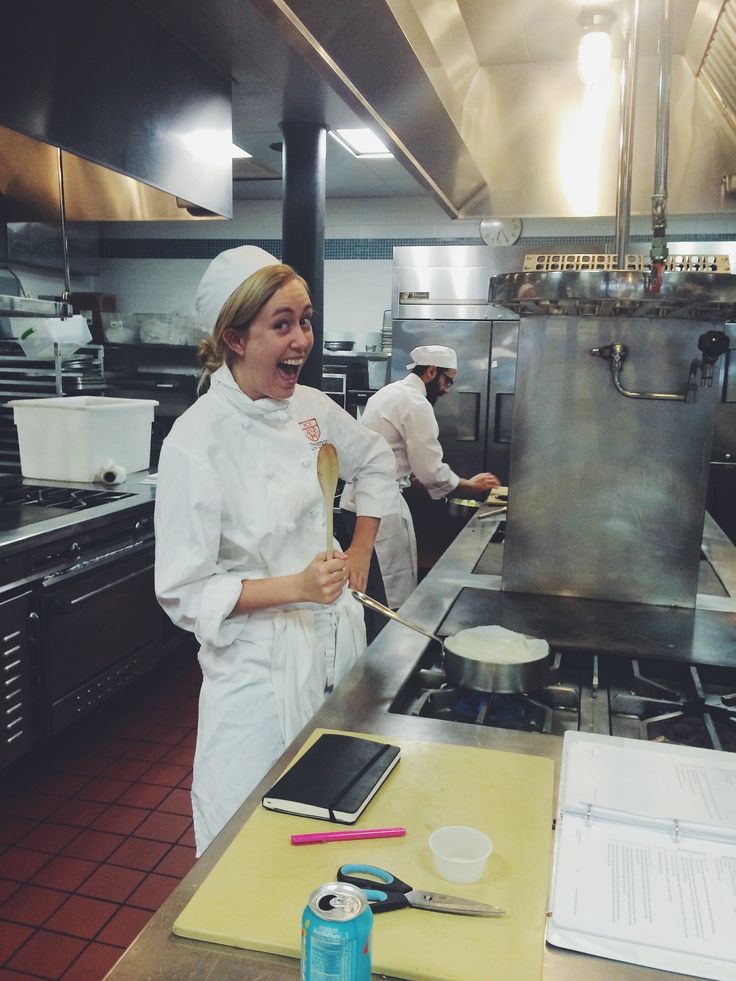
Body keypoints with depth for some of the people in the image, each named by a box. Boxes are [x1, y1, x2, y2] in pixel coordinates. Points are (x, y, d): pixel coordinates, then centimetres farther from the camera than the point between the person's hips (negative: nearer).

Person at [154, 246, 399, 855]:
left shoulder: (309, 406, -3)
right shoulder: (198, 440, -21)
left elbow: (375, 461, 18)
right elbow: (183, 593, -18)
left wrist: (361, 552, 9)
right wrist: (294, 587, -26)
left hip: (334, 634, 7)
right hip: (261, 661, -6)